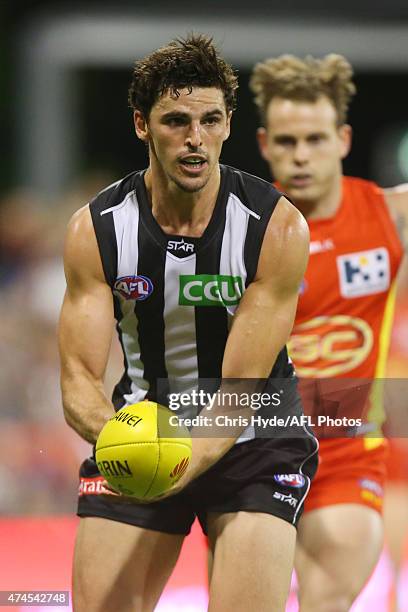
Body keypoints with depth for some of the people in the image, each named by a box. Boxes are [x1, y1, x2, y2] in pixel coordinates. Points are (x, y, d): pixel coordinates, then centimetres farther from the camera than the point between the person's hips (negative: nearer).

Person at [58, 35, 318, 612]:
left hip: (252, 439, -2)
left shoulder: (277, 227, -18)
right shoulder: (95, 229, -11)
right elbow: (79, 379, -14)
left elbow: (243, 390, -21)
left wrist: (188, 461, -39)